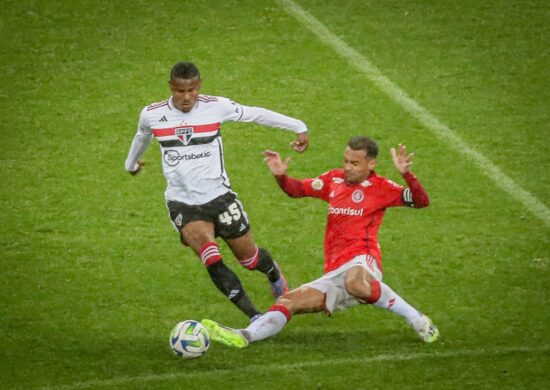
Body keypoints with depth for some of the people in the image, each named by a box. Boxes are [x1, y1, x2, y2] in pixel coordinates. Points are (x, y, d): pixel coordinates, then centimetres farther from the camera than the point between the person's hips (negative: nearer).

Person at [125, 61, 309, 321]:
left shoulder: (216, 107, -9)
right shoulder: (152, 115, -4)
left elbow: (257, 114, 1)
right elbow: (142, 136, 20)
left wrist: (298, 127, 1)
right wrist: (131, 163, 39)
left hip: (219, 195, 0)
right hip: (182, 202, 0)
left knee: (248, 256, 12)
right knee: (211, 257, -25)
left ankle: (275, 276, 50)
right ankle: (254, 317, -26)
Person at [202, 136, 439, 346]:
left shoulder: (380, 187, 2)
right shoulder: (334, 180, 19)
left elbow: (421, 201, -7)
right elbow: (296, 189, 27)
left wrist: (405, 174, -22)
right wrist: (280, 176, 6)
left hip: (361, 262, -7)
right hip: (334, 273, 7)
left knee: (355, 282, -42)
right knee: (287, 302, -7)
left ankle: (417, 320, -28)